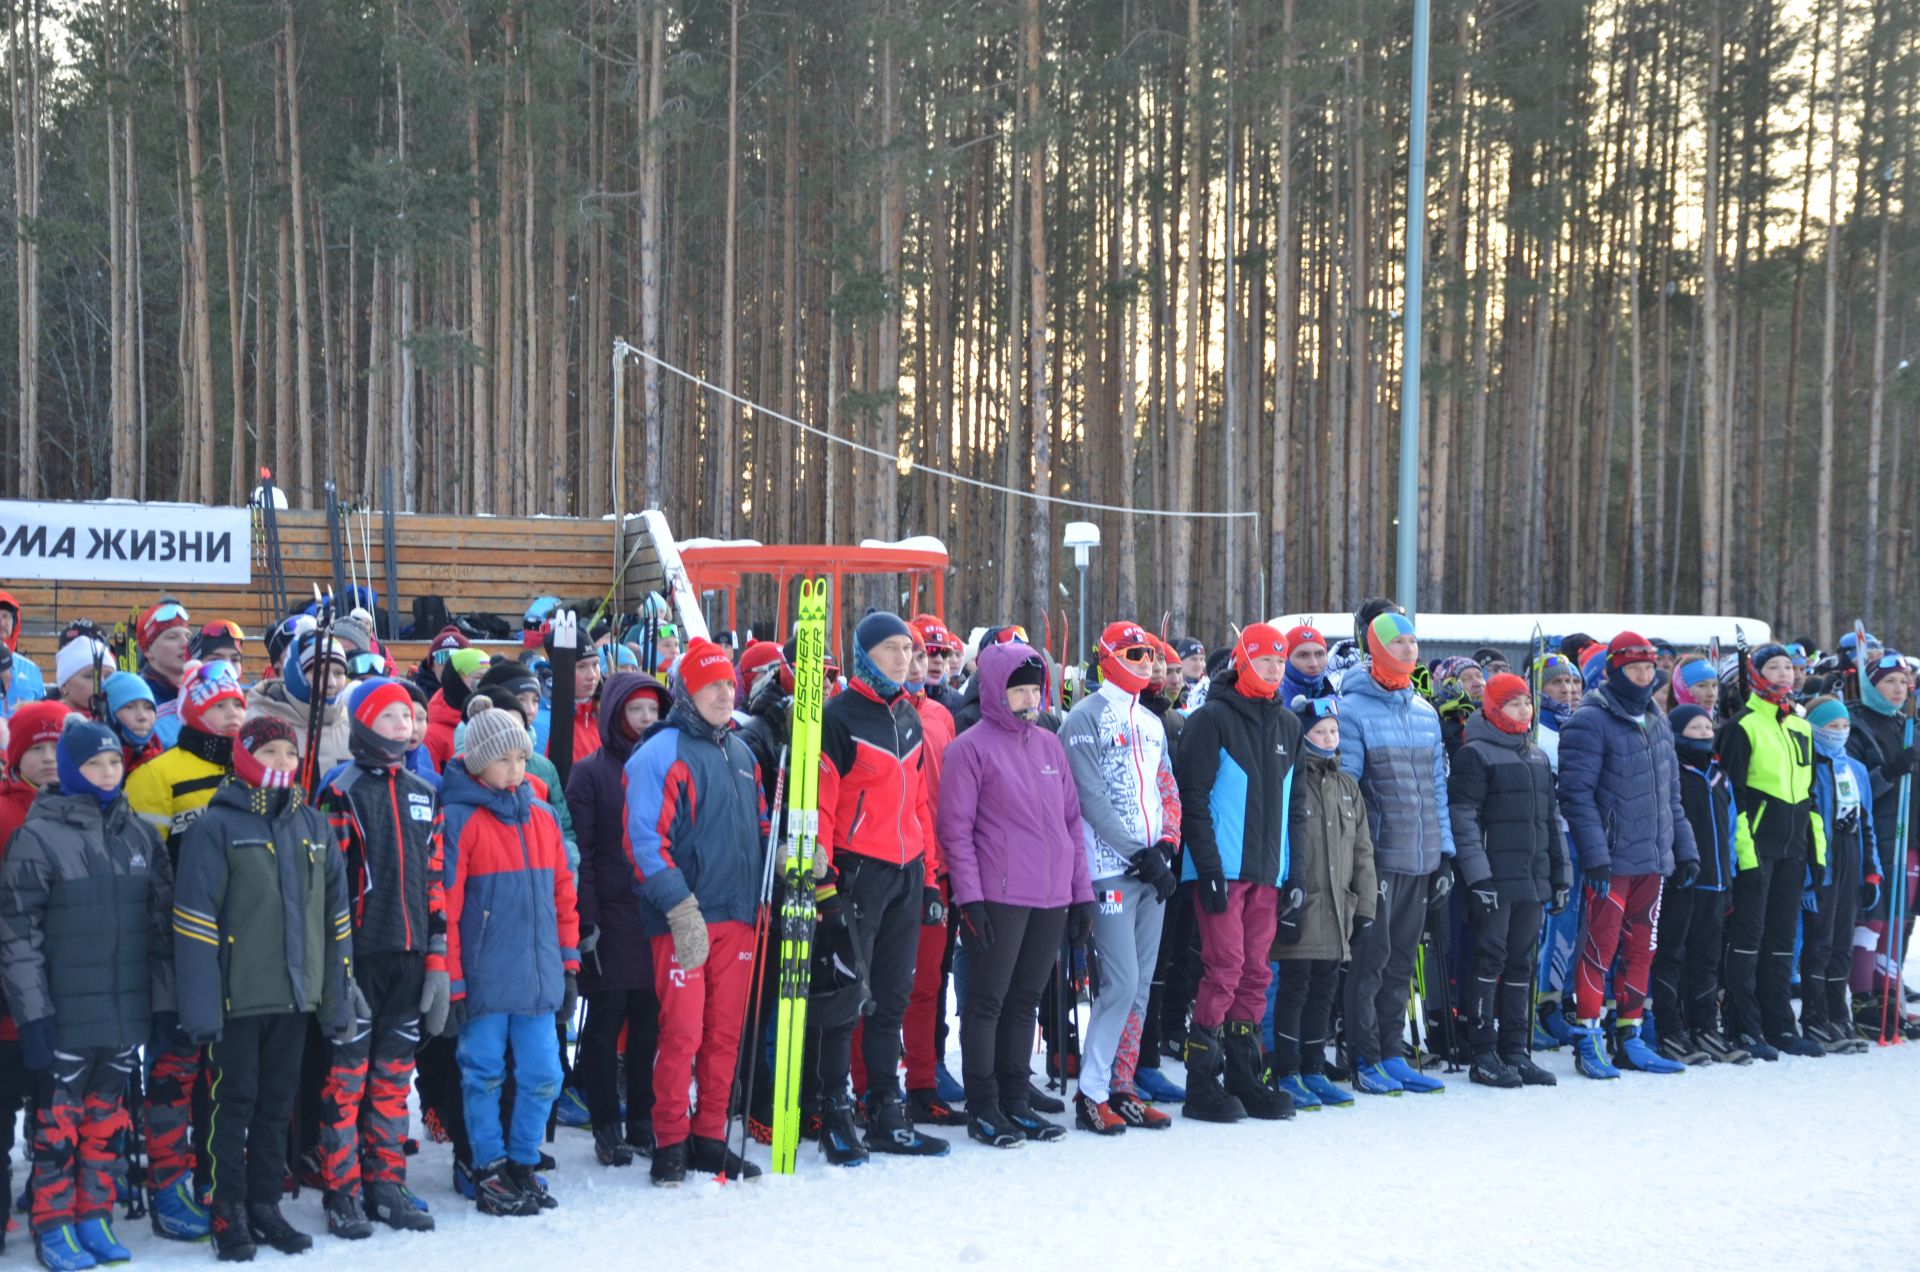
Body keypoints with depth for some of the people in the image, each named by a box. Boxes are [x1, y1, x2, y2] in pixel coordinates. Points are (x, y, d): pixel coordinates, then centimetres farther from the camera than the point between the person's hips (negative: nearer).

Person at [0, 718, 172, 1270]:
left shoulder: (140, 834, 8)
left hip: (126, 1011, 5)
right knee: (59, 1118, 2)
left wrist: (164, 997, 8)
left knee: (107, 1116, 11)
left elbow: (161, 922, 12)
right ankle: (54, 1225, 12)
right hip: (66, 1013, -4)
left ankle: (94, 1216, 21)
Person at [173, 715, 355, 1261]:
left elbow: (336, 914, 11)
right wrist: (200, 1005, -17)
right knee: (234, 1103, 2)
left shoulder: (313, 826, 9)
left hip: (294, 993, 5)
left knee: (277, 1104, 12)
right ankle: (229, 1214, 11)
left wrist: (339, 996, 7)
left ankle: (265, 1206, 22)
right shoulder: (216, 827, -8)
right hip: (238, 995, -5)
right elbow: (195, 920, -12)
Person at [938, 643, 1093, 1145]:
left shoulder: (1049, 744, 14)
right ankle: (983, 1109, 5)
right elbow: (956, 827, -7)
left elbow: (1071, 818, 17)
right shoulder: (972, 747, -4)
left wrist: (1081, 889, 13)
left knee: (1025, 999, 12)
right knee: (987, 1000, -1)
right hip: (999, 896, -6)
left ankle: (1015, 1100, 20)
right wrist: (969, 896, -13)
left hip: (1052, 897, 6)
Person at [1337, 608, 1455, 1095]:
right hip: (1378, 856, -6)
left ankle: (1391, 1056, 17)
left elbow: (1436, 785, 16)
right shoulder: (1354, 710, -8)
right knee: (1371, 957, -2)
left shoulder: (1425, 711, 13)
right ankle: (1365, 1060, 5)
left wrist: (1444, 852, 11)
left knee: (1401, 960, 10)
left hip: (1421, 857, 6)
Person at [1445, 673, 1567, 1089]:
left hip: (1532, 879, 7)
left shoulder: (1538, 758, 19)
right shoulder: (1475, 754, -6)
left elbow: (1551, 818, 23)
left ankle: (1515, 1051, 15)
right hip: (1494, 879, -7)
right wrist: (1478, 875, -19)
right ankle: (1484, 1056, -2)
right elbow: (1463, 819, -12)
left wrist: (1561, 876, 19)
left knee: (1521, 964, 10)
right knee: (1491, 960, -6)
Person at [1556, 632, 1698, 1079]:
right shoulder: (1590, 722, -9)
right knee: (1601, 948, -6)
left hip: (1652, 858, 7)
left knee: (1640, 948, 11)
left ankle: (1629, 1037, 19)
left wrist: (1684, 848, 17)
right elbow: (1577, 793, -15)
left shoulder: (1657, 724, 16)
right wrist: (1595, 855, -21)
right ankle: (1588, 1040, 0)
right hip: (1611, 860, -7)